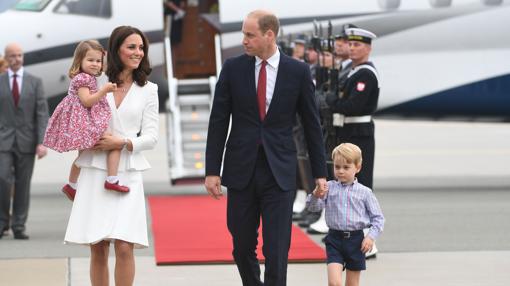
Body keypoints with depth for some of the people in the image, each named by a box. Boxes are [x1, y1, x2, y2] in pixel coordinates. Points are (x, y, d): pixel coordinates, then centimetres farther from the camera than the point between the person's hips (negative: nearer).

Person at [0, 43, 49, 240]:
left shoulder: (35, 82, 5)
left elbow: (42, 114, 0)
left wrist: (42, 142, -10)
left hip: (26, 142, 1)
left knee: (23, 185, 2)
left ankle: (19, 226, 9)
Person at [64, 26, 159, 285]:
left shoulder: (147, 90, 7)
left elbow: (151, 137, 3)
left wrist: (123, 143, -13)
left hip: (127, 174, -1)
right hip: (95, 173, 1)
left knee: (124, 247, -12)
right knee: (98, 249, 2)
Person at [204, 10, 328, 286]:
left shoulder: (298, 71, -1)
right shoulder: (233, 68, 1)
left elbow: (311, 124, 5)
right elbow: (218, 122, 2)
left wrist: (320, 172, 6)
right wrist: (212, 170, -2)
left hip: (280, 172, -2)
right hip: (241, 170, 2)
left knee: (276, 251, -6)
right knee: (242, 248, 9)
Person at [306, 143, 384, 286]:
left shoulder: (364, 192, 0)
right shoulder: (329, 188, 2)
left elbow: (378, 218, 3)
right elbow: (313, 207, -4)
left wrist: (371, 236, -10)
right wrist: (315, 195, -25)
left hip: (356, 241, 1)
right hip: (335, 239, -1)